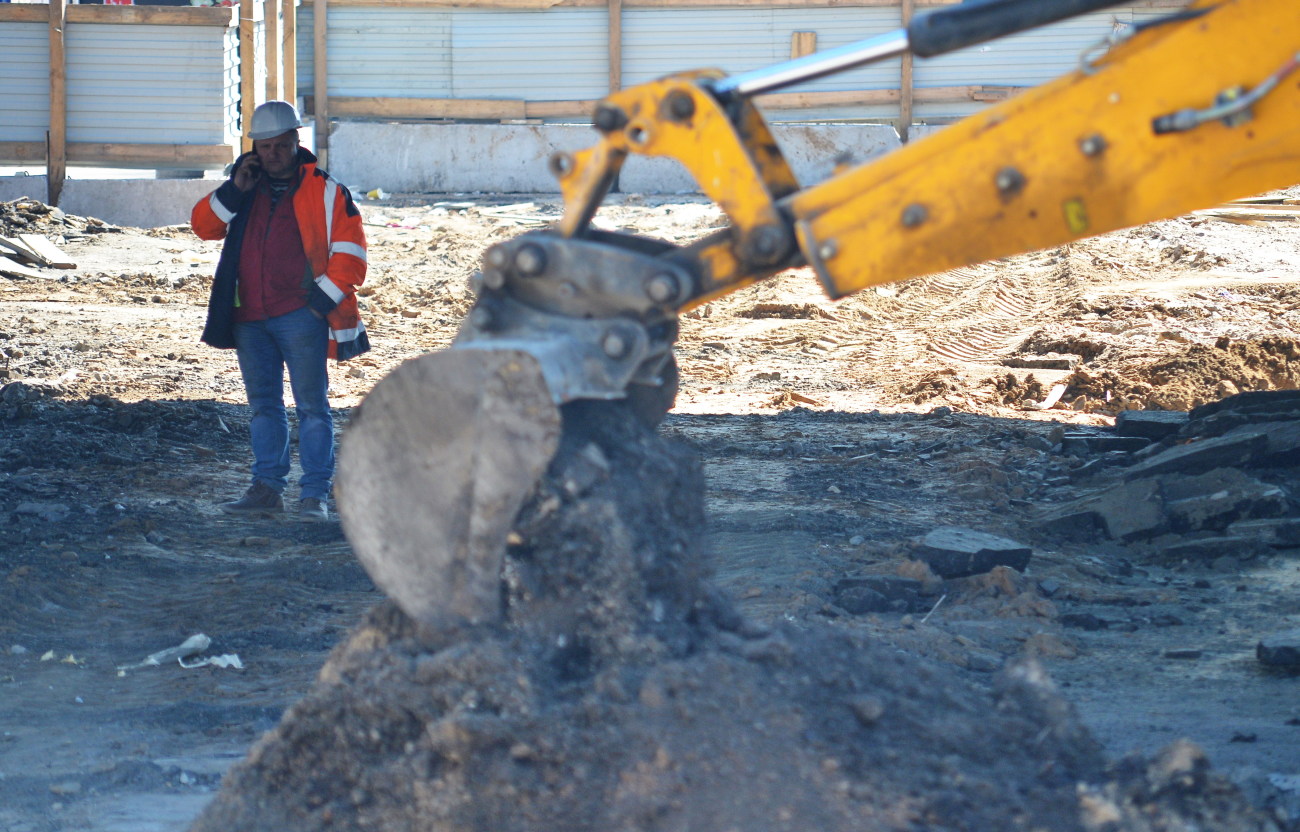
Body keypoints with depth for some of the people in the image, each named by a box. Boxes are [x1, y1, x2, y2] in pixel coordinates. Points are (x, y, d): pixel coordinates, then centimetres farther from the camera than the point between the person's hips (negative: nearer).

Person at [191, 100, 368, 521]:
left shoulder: (324, 191, 1)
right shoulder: (245, 192, 14)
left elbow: (349, 251, -2)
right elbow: (203, 225, 8)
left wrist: (323, 298, -10)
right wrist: (234, 190, -5)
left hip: (300, 317, -5)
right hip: (249, 320, 5)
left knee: (311, 405, -4)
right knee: (263, 404, 9)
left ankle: (315, 493, -2)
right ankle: (267, 487, 15)